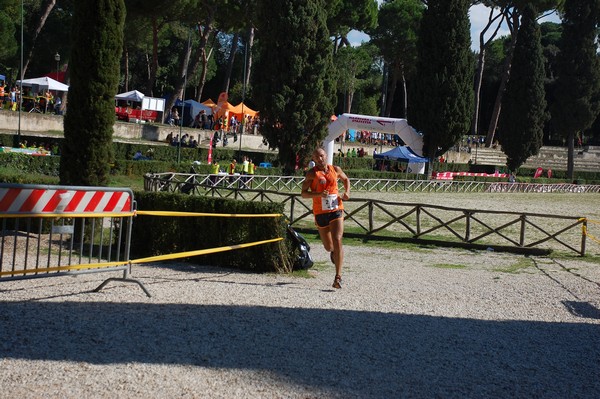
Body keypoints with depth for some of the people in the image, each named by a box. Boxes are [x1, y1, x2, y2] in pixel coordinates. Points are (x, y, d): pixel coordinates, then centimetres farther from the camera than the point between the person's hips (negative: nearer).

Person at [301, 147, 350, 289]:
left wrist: (347, 192, 5)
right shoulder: (312, 174, -2)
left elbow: (346, 179, 25)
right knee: (328, 246, 10)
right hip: (320, 212, 0)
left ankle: (338, 277, -17)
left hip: (336, 210, 0)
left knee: (337, 241, -17)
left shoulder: (336, 170, 5)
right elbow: (303, 193, -6)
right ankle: (332, 252, 52)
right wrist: (319, 194, -23)